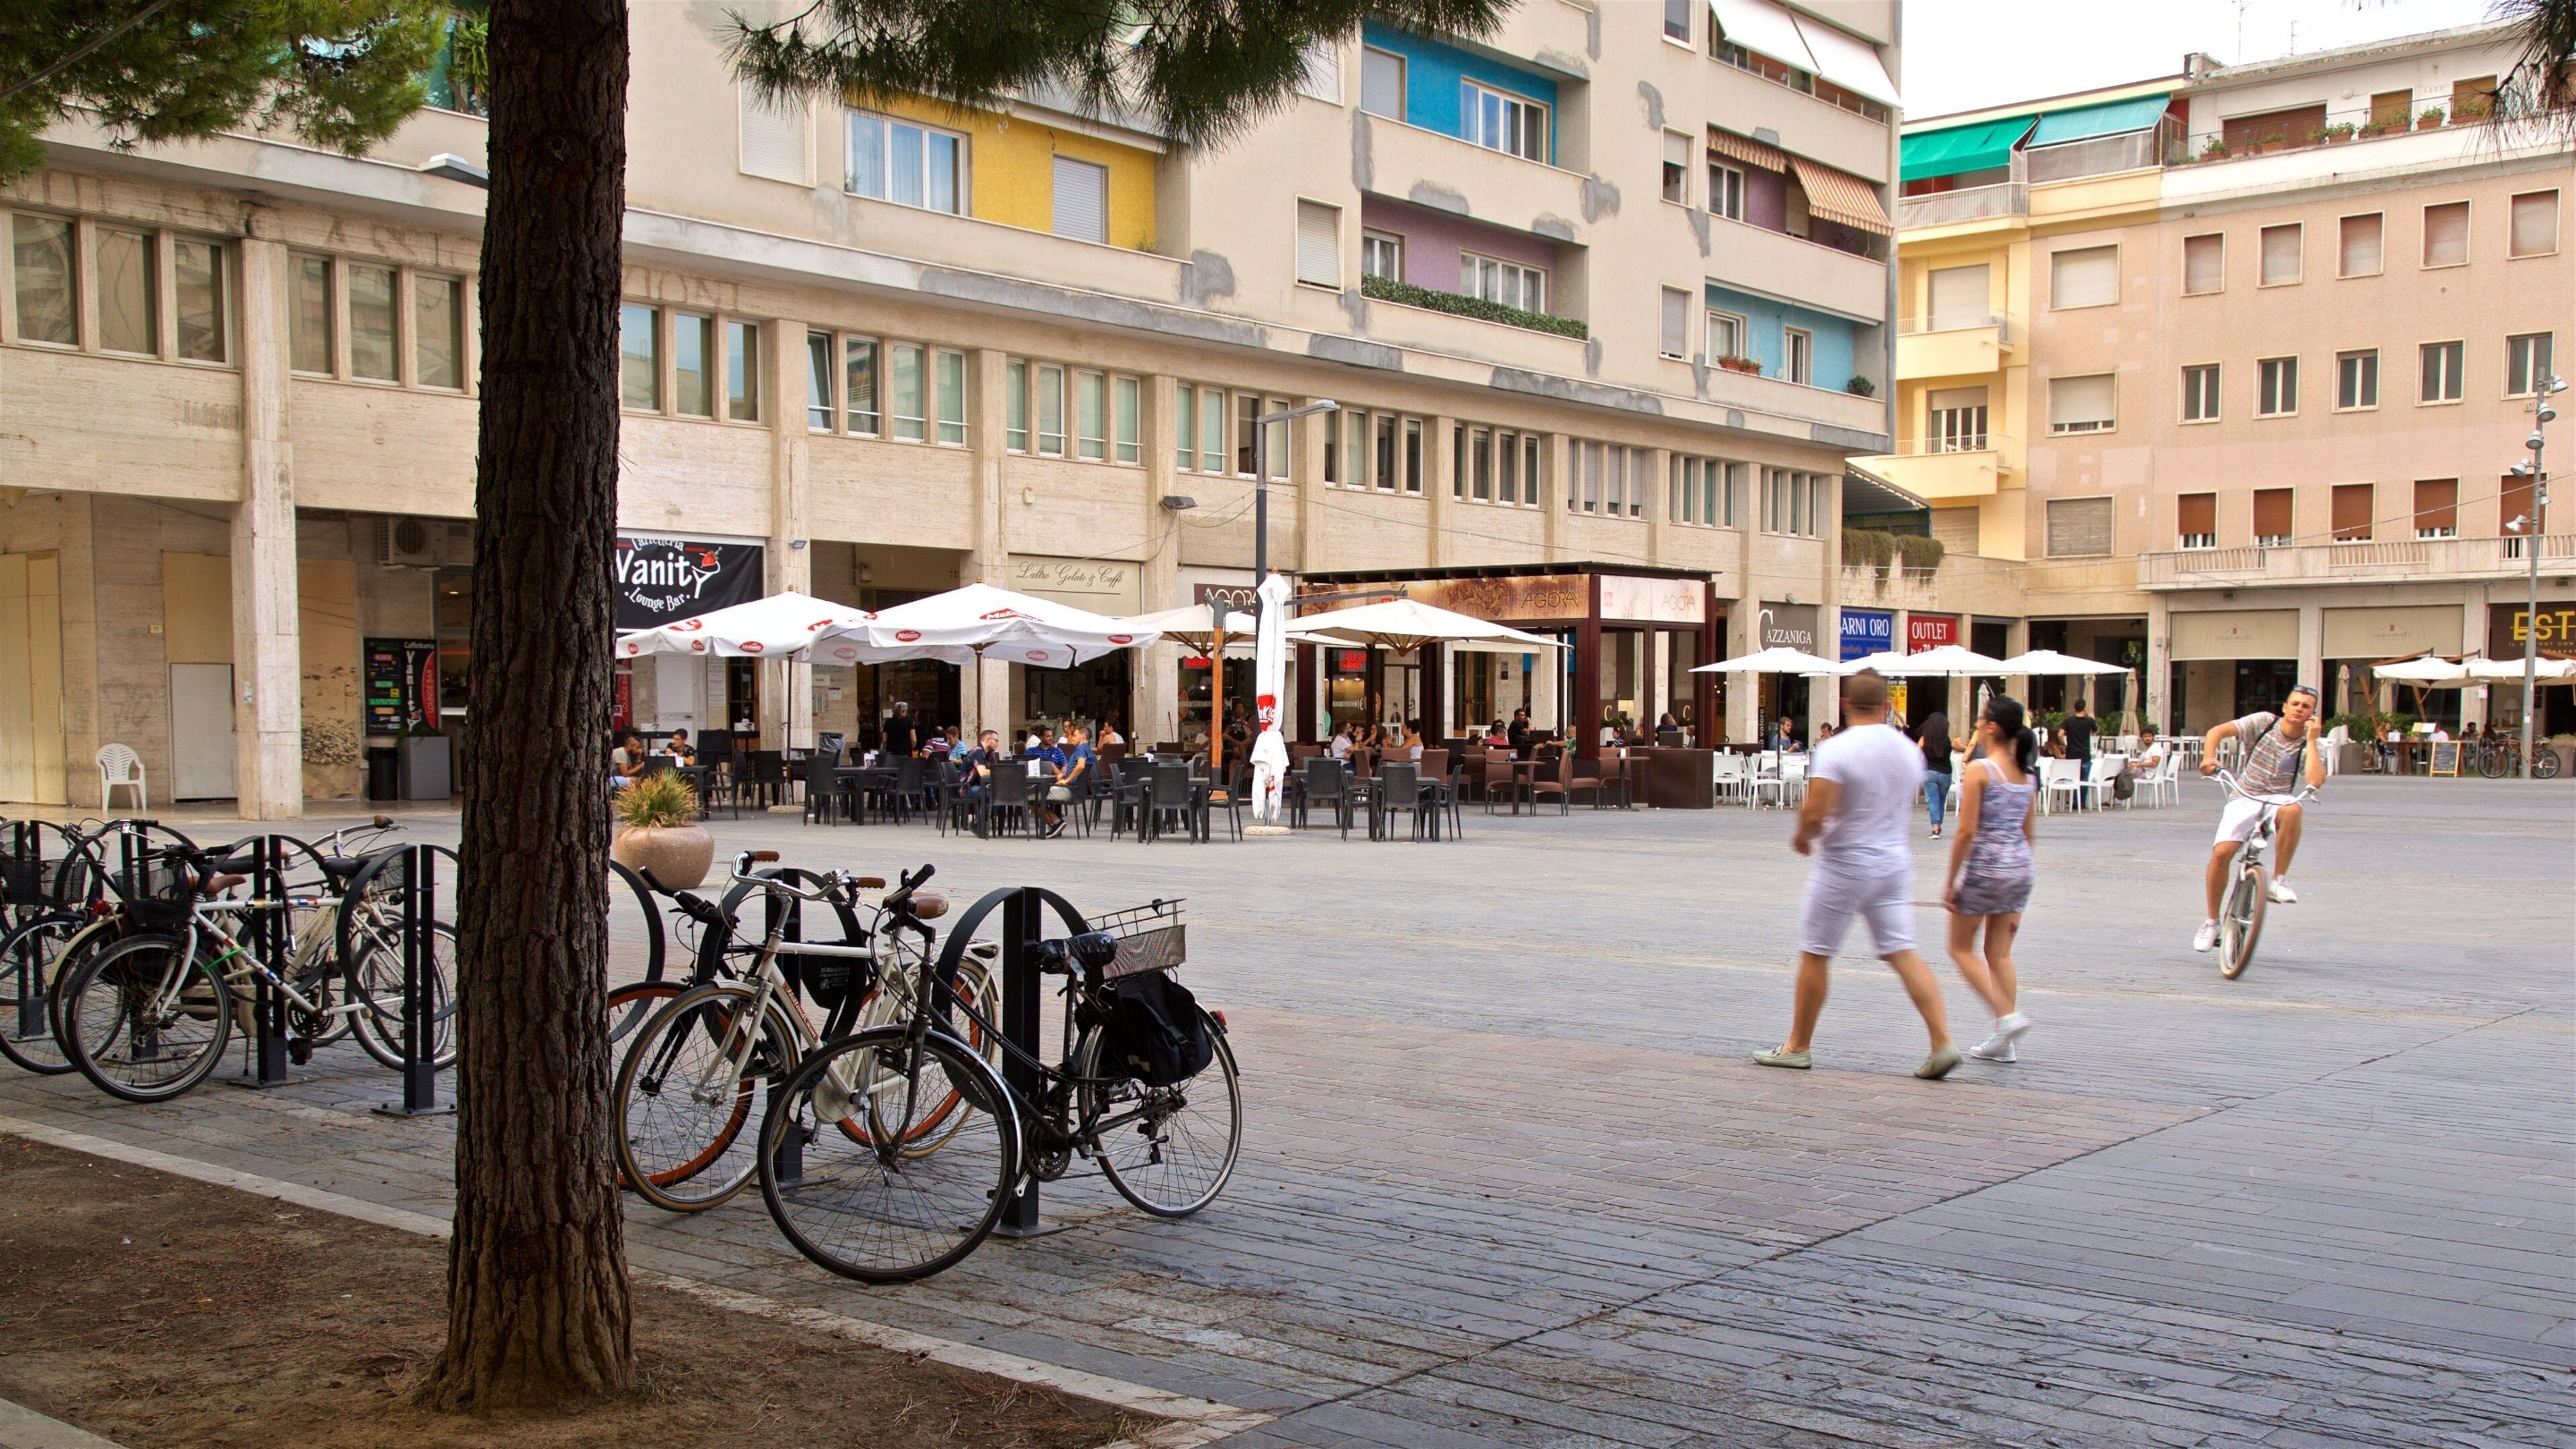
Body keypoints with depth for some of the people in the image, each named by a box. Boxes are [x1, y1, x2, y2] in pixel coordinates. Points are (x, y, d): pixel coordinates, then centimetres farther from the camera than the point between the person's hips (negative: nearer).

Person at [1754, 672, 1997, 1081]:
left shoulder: (1835, 750, -17)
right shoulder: (1909, 750, 4)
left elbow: (1814, 815, -22)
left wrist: (1802, 837, -1)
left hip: (1844, 864, -6)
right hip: (1895, 861, 6)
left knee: (1814, 955, 6)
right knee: (1903, 953, 5)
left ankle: (1798, 1047, 15)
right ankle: (1942, 1043, -5)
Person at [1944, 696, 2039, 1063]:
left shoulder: (1979, 770, -13)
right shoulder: (2025, 773, 8)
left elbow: (1967, 831, -16)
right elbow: (2029, 831, 13)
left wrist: (1950, 881, -10)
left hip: (1985, 868, -7)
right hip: (2020, 868, 7)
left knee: (1961, 949, 8)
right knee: (2000, 954, 11)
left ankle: (2007, 1016, -8)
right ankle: (2004, 1041, 9)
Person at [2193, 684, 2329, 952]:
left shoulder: (2310, 745, -3)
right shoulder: (2264, 722, -3)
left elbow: (2315, 781, -22)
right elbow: (2218, 731, -13)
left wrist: (2311, 740, -17)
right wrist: (2209, 757, -32)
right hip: (2244, 800, 0)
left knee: (2293, 810, -38)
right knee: (2221, 852, -22)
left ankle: (2280, 880, -21)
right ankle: (2211, 921, -3)